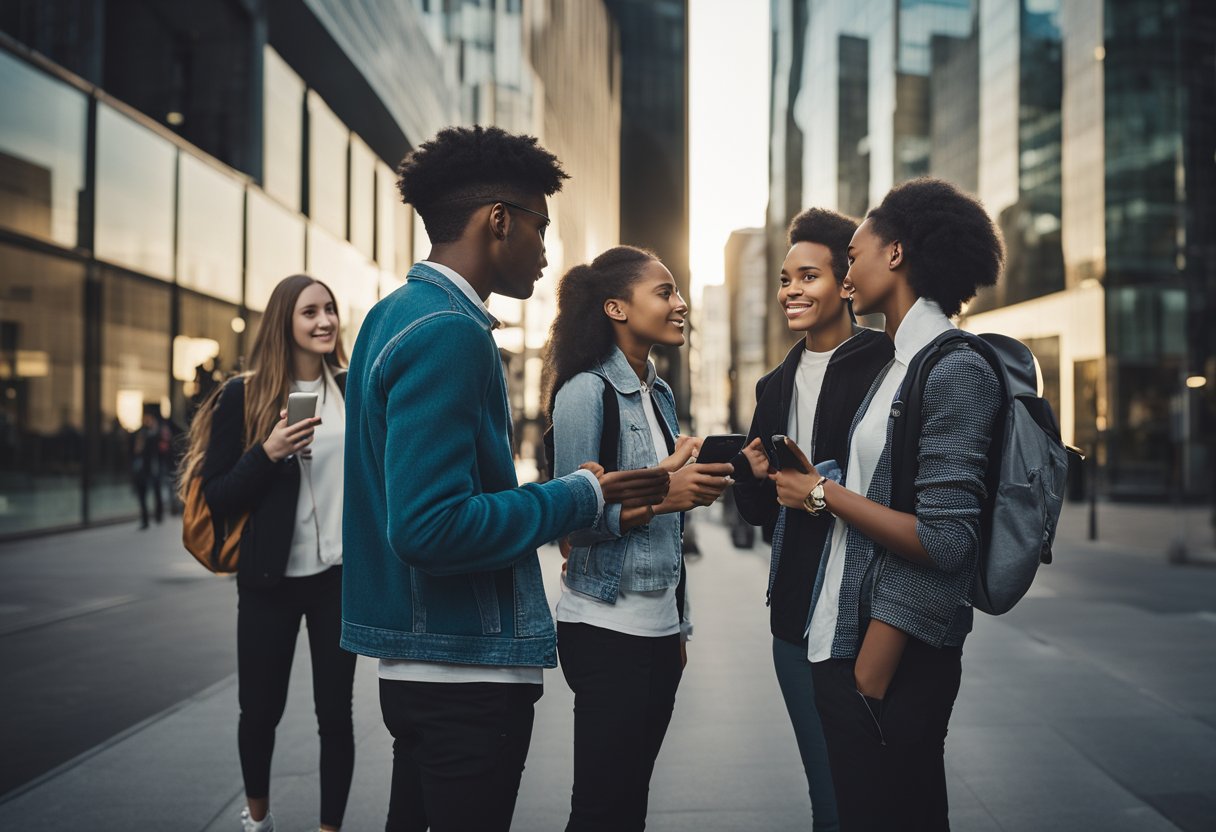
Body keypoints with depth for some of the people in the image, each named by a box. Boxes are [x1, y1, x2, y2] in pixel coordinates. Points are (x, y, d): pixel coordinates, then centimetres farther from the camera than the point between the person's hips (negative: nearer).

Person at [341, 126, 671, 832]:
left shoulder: (397, 313, 12)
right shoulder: (449, 330, -18)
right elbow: (429, 528, -25)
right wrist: (581, 498, -15)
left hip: (417, 660, 10)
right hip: (469, 668, -10)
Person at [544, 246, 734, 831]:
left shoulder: (660, 394, 12)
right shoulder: (586, 391, -11)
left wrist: (678, 626, 17)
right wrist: (658, 494, -28)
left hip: (658, 628, 7)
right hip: (608, 629, -7)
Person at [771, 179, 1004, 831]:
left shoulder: (956, 370, -14)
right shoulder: (899, 366, 14)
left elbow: (944, 542, -20)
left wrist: (824, 495, -12)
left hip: (891, 656, -9)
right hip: (846, 642, 9)